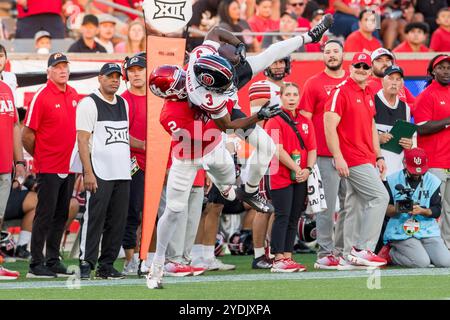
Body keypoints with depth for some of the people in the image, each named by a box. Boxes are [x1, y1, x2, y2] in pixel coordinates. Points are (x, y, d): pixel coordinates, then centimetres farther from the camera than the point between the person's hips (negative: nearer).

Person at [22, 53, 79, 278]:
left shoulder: (73, 95, 9)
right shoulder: (41, 96, -12)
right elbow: (27, 135, -11)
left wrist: (75, 158, 15)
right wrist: (39, 157, 0)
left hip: (69, 166, 7)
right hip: (48, 168, -7)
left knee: (61, 216, 12)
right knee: (45, 215, -5)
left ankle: (53, 260, 20)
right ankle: (36, 265, -1)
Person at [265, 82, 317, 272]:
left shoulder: (305, 122, 15)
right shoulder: (275, 121, -5)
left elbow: (312, 150, 11)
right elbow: (278, 150, -13)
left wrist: (308, 169, -7)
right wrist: (296, 169, -16)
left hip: (301, 178, 6)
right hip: (281, 176, -6)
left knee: (294, 218, 7)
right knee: (283, 216, -9)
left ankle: (288, 257, 12)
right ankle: (278, 259, -10)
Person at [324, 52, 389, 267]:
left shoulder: (368, 95, 17)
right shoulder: (341, 92, -9)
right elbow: (330, 126, -15)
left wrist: (378, 156, 20)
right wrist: (338, 158, -21)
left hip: (367, 160, 9)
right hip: (352, 160, -9)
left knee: (356, 205, 9)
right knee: (380, 197, -15)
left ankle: (351, 253, 13)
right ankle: (362, 249, -13)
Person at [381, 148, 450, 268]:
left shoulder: (433, 181, 7)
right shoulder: (392, 181, 2)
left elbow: (436, 211, 3)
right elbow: (386, 210, 0)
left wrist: (422, 211, -18)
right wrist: (396, 209, -23)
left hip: (428, 230, 3)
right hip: (400, 231, -3)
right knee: (422, 262, -25)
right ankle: (391, 253, 4)